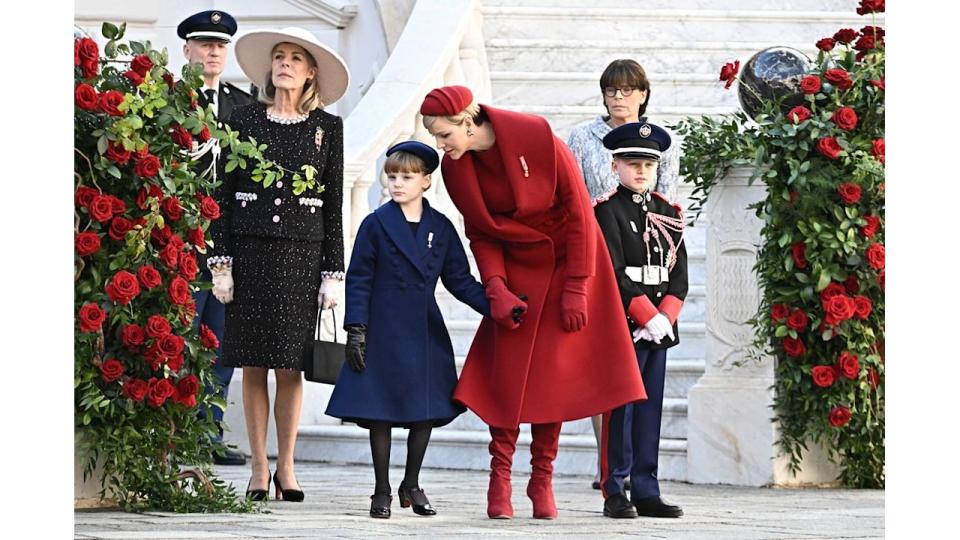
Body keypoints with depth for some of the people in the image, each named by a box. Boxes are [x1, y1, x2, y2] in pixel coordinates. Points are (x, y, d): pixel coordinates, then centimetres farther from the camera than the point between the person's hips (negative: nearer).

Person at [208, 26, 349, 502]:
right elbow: (226, 194, 6)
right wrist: (221, 261, -1)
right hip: (250, 248, 0)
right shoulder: (245, 119, 6)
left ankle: (286, 467, 8)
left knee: (290, 366, 0)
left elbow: (333, 204, 6)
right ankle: (258, 467, 8)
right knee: (253, 365, 2)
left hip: (302, 252, 0)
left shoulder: (327, 127, 6)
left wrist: (333, 272, 2)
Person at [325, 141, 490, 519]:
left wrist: (496, 305, -5)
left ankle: (412, 485, 22)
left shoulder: (441, 228, 6)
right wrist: (356, 330, -9)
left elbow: (460, 280, 8)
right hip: (384, 333, -3)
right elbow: (359, 280, -3)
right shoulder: (376, 225, -2)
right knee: (380, 412, 0)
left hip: (425, 334, 3)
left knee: (425, 411, 6)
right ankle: (382, 492, 9)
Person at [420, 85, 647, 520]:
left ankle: (543, 478, 7)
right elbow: (480, 234, 1)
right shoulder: (456, 167, -10)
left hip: (566, 262, -3)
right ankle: (499, 478, 2)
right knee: (506, 373, -6)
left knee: (554, 374, -3)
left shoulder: (538, 138, -24)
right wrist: (496, 288, -15)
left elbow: (578, 210, -16)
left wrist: (576, 288, -15)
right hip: (516, 270, 3)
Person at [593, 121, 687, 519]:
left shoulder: (667, 212, 14)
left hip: (659, 326, 6)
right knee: (619, 408, -3)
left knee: (651, 408, 7)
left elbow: (678, 273, 9)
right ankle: (614, 493, 1)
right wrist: (648, 317, -15)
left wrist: (666, 317, -6)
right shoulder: (608, 210, -4)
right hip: (623, 323, -6)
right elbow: (614, 274, -11)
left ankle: (646, 492, 10)